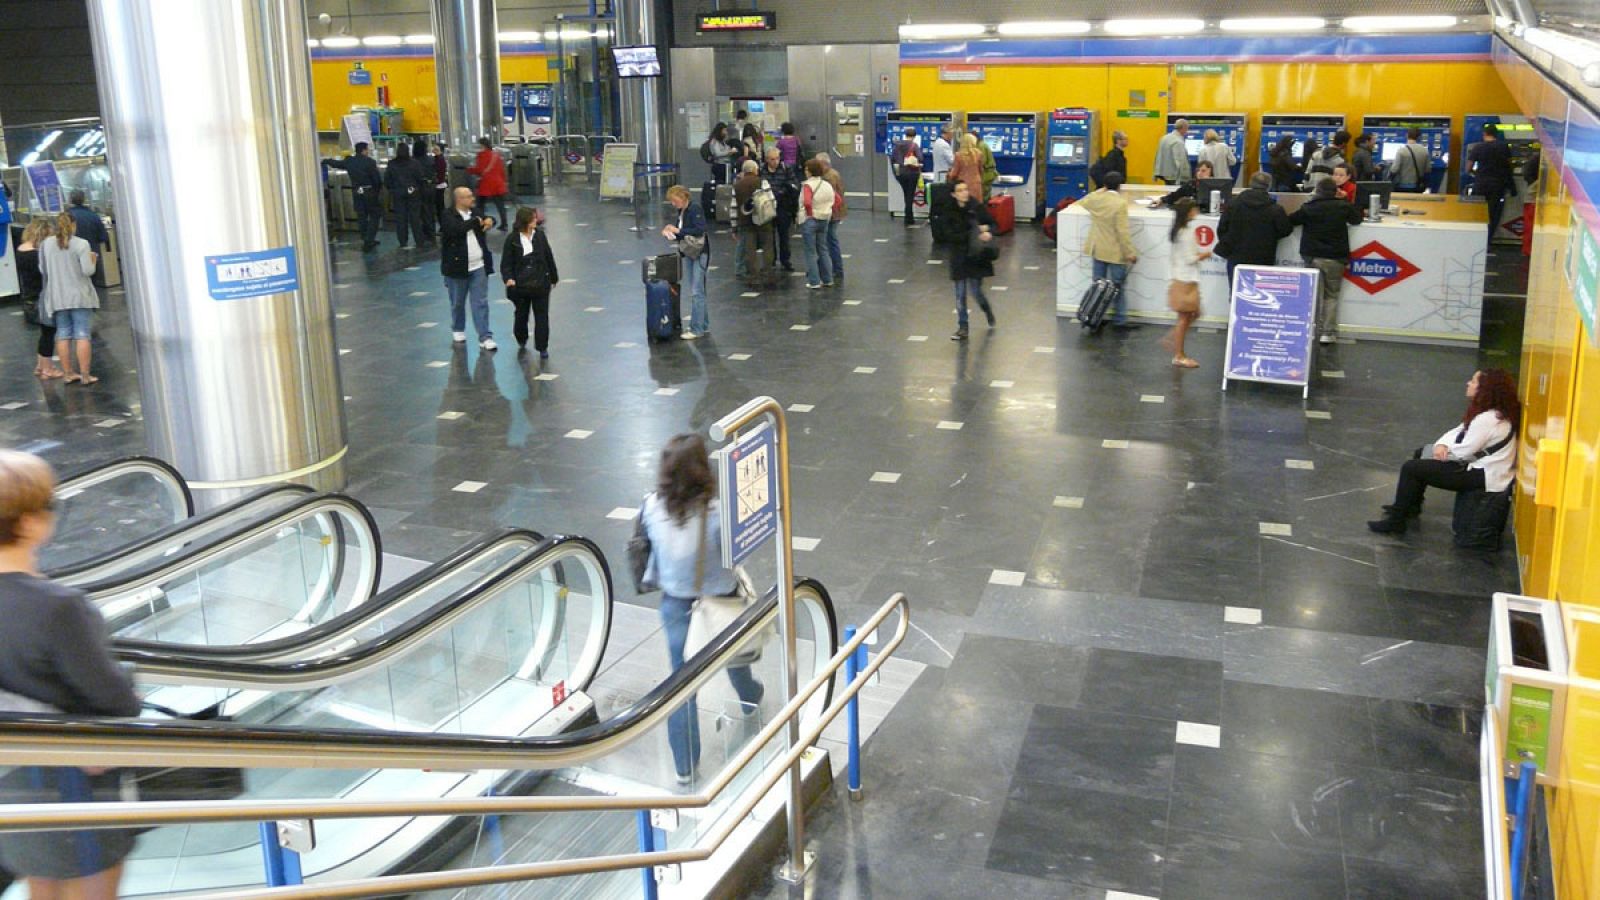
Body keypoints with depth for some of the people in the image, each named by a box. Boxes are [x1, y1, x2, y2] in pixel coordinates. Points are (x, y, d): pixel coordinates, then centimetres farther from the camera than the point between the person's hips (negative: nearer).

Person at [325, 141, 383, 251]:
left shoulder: (349, 161, 2)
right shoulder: (370, 162, -14)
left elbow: (335, 163, 19)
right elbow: (377, 178, -15)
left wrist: (327, 160, 40)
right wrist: (379, 189, 4)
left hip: (356, 192, 5)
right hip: (369, 192, -5)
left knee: (361, 216, 14)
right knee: (374, 216, 4)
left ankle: (367, 241, 18)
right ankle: (369, 240, -6)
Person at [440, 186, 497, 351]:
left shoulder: (475, 214, 7)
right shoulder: (448, 217, -11)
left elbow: (488, 220, 20)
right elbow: (456, 229, -29)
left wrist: (489, 221, -5)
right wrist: (475, 222, -19)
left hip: (479, 267, 4)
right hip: (458, 267, -4)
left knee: (481, 302, 0)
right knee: (457, 303, 13)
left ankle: (485, 337, 1)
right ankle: (458, 330, 35)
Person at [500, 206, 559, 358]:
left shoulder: (540, 235, 1)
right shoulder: (512, 239, -7)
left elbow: (549, 257, 9)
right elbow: (506, 262, -6)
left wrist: (554, 277, 15)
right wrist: (508, 278, -23)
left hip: (540, 284, 1)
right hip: (520, 284, -1)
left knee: (542, 316, 0)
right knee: (521, 314, 15)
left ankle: (542, 347, 6)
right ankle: (521, 340, 39)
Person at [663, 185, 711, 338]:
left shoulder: (695, 209, -13)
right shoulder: (681, 212, 10)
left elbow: (700, 230, -23)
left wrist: (678, 231, -18)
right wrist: (670, 232, -2)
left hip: (699, 253, -9)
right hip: (687, 254, 9)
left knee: (697, 292, -7)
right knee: (693, 291, 12)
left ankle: (696, 329, -3)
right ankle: (704, 325, 21)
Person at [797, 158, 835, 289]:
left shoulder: (808, 185, -16)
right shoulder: (827, 185, 5)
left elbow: (807, 202, -32)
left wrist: (810, 213, -16)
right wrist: (827, 212, 14)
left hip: (809, 221, -7)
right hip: (824, 220, 7)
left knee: (811, 252, 1)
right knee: (823, 250, 16)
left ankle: (814, 281, 3)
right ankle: (827, 279, 19)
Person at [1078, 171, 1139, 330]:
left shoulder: (1095, 198, -2)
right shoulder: (1120, 203, -19)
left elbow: (1081, 203, 23)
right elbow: (1123, 232, -21)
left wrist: (1102, 191, 24)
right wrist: (1130, 253, -14)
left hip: (1097, 249, 6)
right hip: (1115, 252, -6)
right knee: (1117, 287, 3)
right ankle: (1119, 321, 6)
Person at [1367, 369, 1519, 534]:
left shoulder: (1488, 419, -26)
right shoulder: (1486, 412, 7)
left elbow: (1464, 452, -22)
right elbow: (1459, 432, 12)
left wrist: (1441, 451, -4)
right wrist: (1442, 445, -9)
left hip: (1484, 476, -11)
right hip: (1478, 466, 11)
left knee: (1411, 468, -11)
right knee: (1420, 455, 21)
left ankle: (1396, 522, -2)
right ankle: (1410, 505, 34)